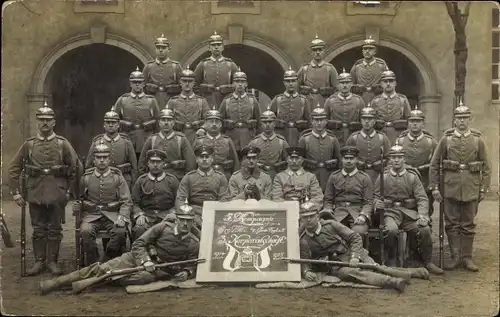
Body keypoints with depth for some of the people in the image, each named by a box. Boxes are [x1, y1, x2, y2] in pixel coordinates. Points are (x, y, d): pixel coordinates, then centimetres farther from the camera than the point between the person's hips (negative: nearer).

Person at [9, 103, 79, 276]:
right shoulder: (28, 144, 4)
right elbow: (14, 169, 7)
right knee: (38, 229, 7)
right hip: (35, 193, 1)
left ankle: (52, 261, 15)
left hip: (57, 194, -1)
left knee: (55, 229, 5)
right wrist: (16, 192, 2)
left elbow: (75, 167, 5)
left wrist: (69, 190, 4)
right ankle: (39, 261, 16)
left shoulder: (63, 144, 1)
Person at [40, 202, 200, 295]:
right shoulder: (163, 227, -6)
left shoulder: (194, 244, -4)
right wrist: (145, 261, -21)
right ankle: (54, 283, -14)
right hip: (138, 257, 2)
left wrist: (186, 273, -17)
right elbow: (138, 244, -5)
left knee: (144, 278, -39)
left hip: (161, 269, -1)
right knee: (102, 268, -16)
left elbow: (192, 266, 6)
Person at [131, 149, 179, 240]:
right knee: (139, 230, -33)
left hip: (167, 215, 0)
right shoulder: (141, 180, 13)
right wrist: (139, 215, -8)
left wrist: (172, 215, -8)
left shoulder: (172, 180, 12)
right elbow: (134, 202, 10)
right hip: (146, 215, 0)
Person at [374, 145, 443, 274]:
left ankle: (428, 262, -2)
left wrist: (422, 216, -15)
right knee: (392, 230, -34)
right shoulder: (382, 177, 8)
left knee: (425, 229, -24)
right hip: (390, 212, -1)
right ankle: (392, 262, -11)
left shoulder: (412, 176, 8)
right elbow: (376, 196, 13)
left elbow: (422, 198, 1)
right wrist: (377, 203, -13)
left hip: (409, 212, 1)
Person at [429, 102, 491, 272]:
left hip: (471, 189, 0)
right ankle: (455, 257, 13)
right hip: (450, 188, 0)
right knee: (452, 224, 4)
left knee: (468, 225, 8)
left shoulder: (478, 139, 3)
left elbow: (487, 166, 4)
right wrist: (434, 187, -3)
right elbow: (434, 164, 2)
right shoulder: (446, 138, 1)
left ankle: (467, 258, 16)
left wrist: (483, 188, -1)